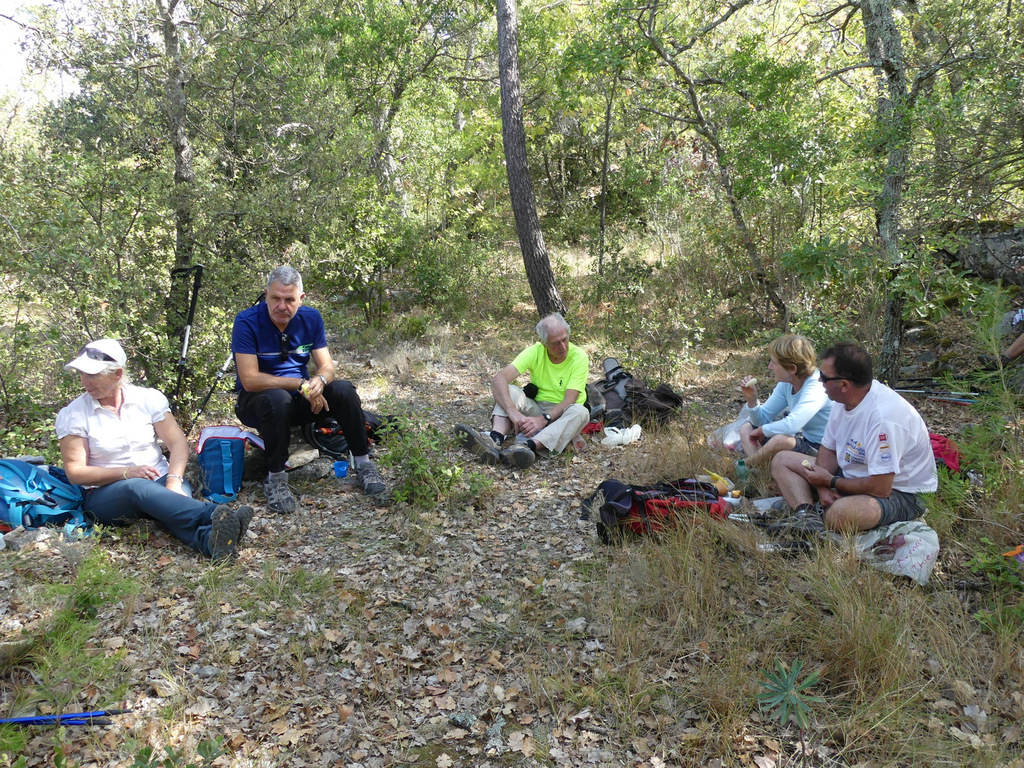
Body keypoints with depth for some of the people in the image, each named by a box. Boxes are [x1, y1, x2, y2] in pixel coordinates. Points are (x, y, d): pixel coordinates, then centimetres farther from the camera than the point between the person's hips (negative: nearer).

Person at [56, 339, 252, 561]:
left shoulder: (148, 398, 3)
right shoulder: (71, 415, 0)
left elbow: (178, 443, -2)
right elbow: (75, 472, -4)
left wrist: (174, 480, -22)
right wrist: (125, 473, -19)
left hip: (159, 480, 2)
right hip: (105, 495, -2)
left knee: (180, 492, -34)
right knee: (137, 487, -37)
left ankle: (211, 539, -67)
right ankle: (214, 515, -63)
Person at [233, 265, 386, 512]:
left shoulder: (311, 318, -3)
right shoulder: (247, 322, -18)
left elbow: (327, 366, -4)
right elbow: (250, 380, -24)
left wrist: (319, 380, -29)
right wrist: (301, 385, -27)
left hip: (300, 399, 4)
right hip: (258, 400, -4)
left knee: (343, 390, -20)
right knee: (278, 399, -38)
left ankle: (363, 464, -5)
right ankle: (275, 478, -23)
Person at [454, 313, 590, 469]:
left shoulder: (579, 357, -14)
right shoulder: (534, 352, -10)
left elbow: (569, 400, -22)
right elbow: (498, 379, -23)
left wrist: (543, 419, -39)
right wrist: (512, 411, -39)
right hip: (535, 408, 2)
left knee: (580, 411, -35)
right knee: (509, 391, -23)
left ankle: (528, 446, -55)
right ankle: (495, 440, -50)